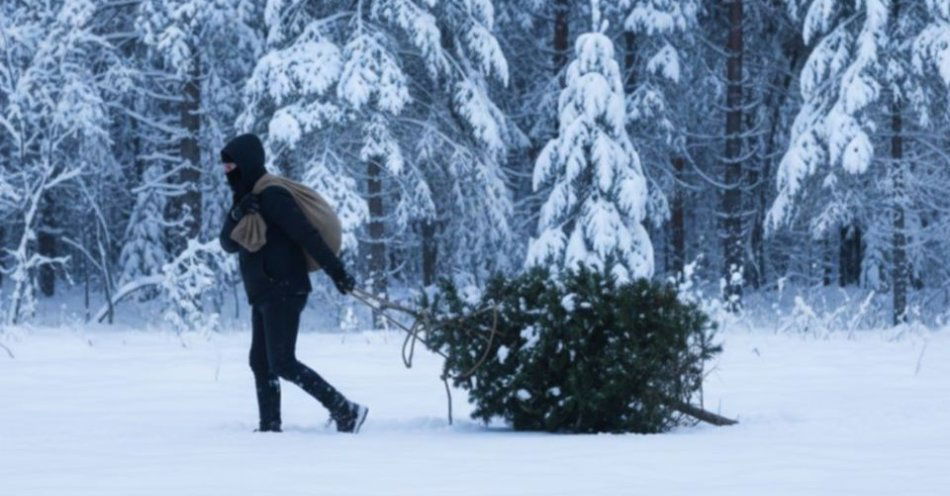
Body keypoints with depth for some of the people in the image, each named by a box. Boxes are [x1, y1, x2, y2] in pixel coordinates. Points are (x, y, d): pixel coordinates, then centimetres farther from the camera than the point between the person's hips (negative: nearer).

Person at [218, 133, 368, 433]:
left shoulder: (271, 196, -14)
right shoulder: (246, 199, 15)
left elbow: (307, 235, -19)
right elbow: (229, 245, 7)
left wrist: (337, 273, -22)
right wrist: (236, 215, -13)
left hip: (283, 293, -10)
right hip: (263, 296, 10)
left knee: (282, 364, -14)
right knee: (261, 363, 11)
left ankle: (346, 411, -13)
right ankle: (270, 427, 14)